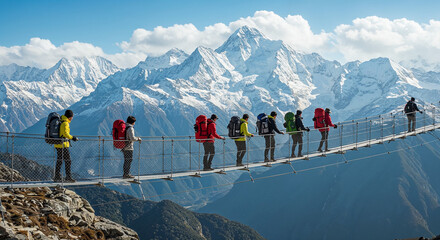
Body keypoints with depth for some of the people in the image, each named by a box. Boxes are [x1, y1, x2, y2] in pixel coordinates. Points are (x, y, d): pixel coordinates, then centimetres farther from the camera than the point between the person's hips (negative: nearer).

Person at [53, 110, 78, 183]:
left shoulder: (60, 121, 13)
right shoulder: (65, 123, -15)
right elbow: (65, 133, -28)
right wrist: (72, 137, -18)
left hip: (57, 145, 9)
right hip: (63, 144, -9)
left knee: (59, 161, 13)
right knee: (67, 161, -3)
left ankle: (57, 177, 14)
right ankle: (68, 177, -3)